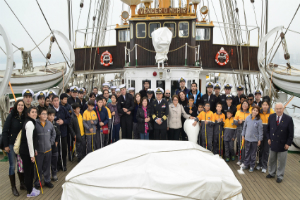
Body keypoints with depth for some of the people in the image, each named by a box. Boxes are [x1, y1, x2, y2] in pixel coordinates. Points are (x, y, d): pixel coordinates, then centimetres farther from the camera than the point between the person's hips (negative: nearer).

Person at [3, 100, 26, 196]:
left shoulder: (25, 117, -1)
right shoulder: (11, 116, -9)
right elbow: (5, 131, -8)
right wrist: (6, 145, -10)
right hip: (12, 144, -3)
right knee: (12, 166, 3)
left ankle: (22, 184, 27)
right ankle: (13, 187, 14)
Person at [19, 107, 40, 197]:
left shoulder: (31, 122, 13)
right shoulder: (29, 123, -18)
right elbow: (29, 140, -20)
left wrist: (34, 151, 16)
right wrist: (32, 155, -17)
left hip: (28, 151, 9)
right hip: (26, 152, -9)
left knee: (30, 170, 18)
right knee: (28, 171, 3)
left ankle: (31, 188, 32)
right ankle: (30, 192, 15)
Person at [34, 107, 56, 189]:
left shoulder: (49, 124, -1)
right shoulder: (35, 124, -14)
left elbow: (54, 134, 15)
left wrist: (51, 142, 7)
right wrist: (34, 148, -8)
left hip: (48, 149, 4)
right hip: (38, 150, -4)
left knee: (47, 167, 16)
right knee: (38, 168, 6)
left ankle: (47, 181, 31)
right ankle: (37, 183, 23)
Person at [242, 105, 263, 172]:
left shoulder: (259, 120, -10)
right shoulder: (248, 118, -3)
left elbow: (260, 130, -6)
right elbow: (244, 127, 7)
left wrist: (259, 139, -5)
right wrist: (243, 135, 9)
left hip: (254, 139, -2)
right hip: (247, 138, 2)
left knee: (253, 153, 9)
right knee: (247, 152, 14)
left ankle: (252, 166, 21)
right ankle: (246, 164, 27)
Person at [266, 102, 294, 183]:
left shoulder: (288, 119, -12)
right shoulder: (271, 117, -2)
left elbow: (291, 133, -8)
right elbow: (268, 129, 9)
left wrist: (288, 143, -10)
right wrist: (268, 138, 1)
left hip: (283, 145, -3)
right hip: (273, 143, 3)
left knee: (281, 161, 8)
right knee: (272, 160, 16)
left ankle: (280, 176, 24)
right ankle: (271, 173, 33)